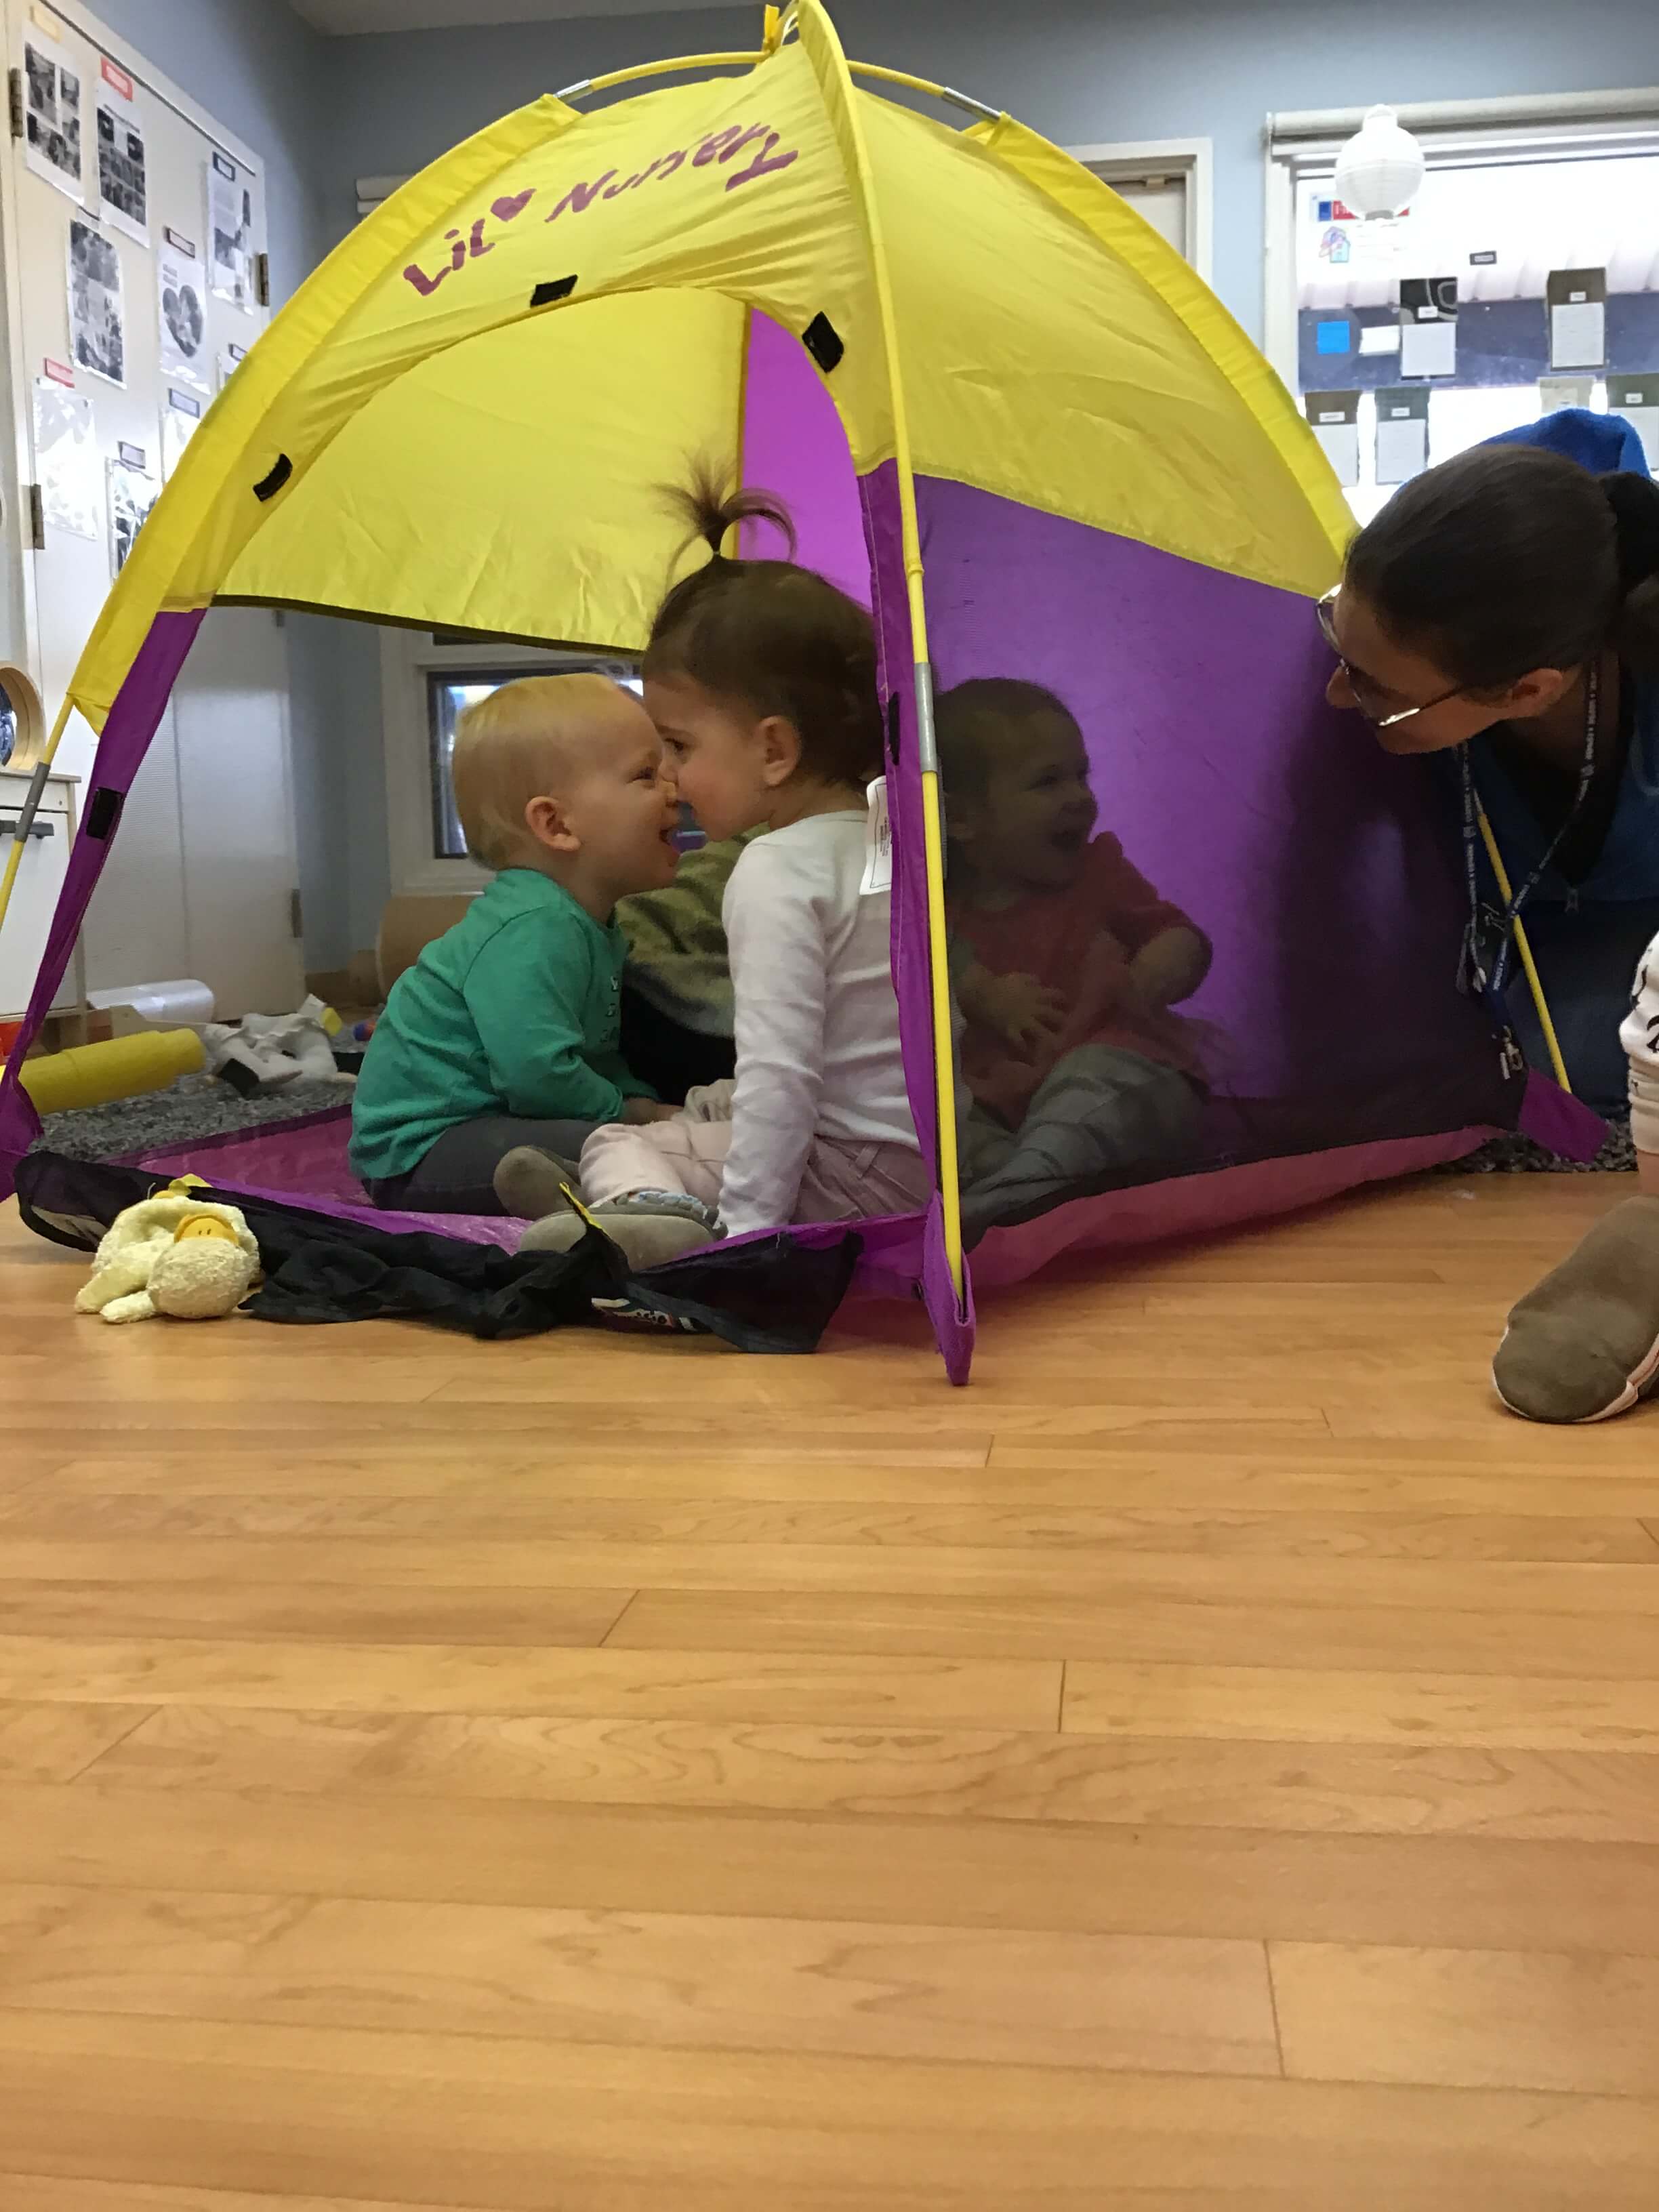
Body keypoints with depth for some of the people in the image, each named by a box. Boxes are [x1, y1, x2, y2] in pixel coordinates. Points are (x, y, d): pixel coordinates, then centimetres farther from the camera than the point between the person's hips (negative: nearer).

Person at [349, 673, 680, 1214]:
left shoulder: (592, 926, 10)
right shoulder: (532, 932, -23)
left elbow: (600, 1055, 22)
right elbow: (538, 1073, -32)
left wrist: (644, 1103, 4)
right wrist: (627, 1111, -15)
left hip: (477, 1124, 11)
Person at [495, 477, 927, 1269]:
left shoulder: (776, 873, -19)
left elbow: (782, 1071, -25)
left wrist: (746, 1231, -22)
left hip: (849, 1186, -9)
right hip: (934, 1165, 9)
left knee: (615, 1141, -1)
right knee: (708, 1106, 28)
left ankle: (649, 1212, -29)